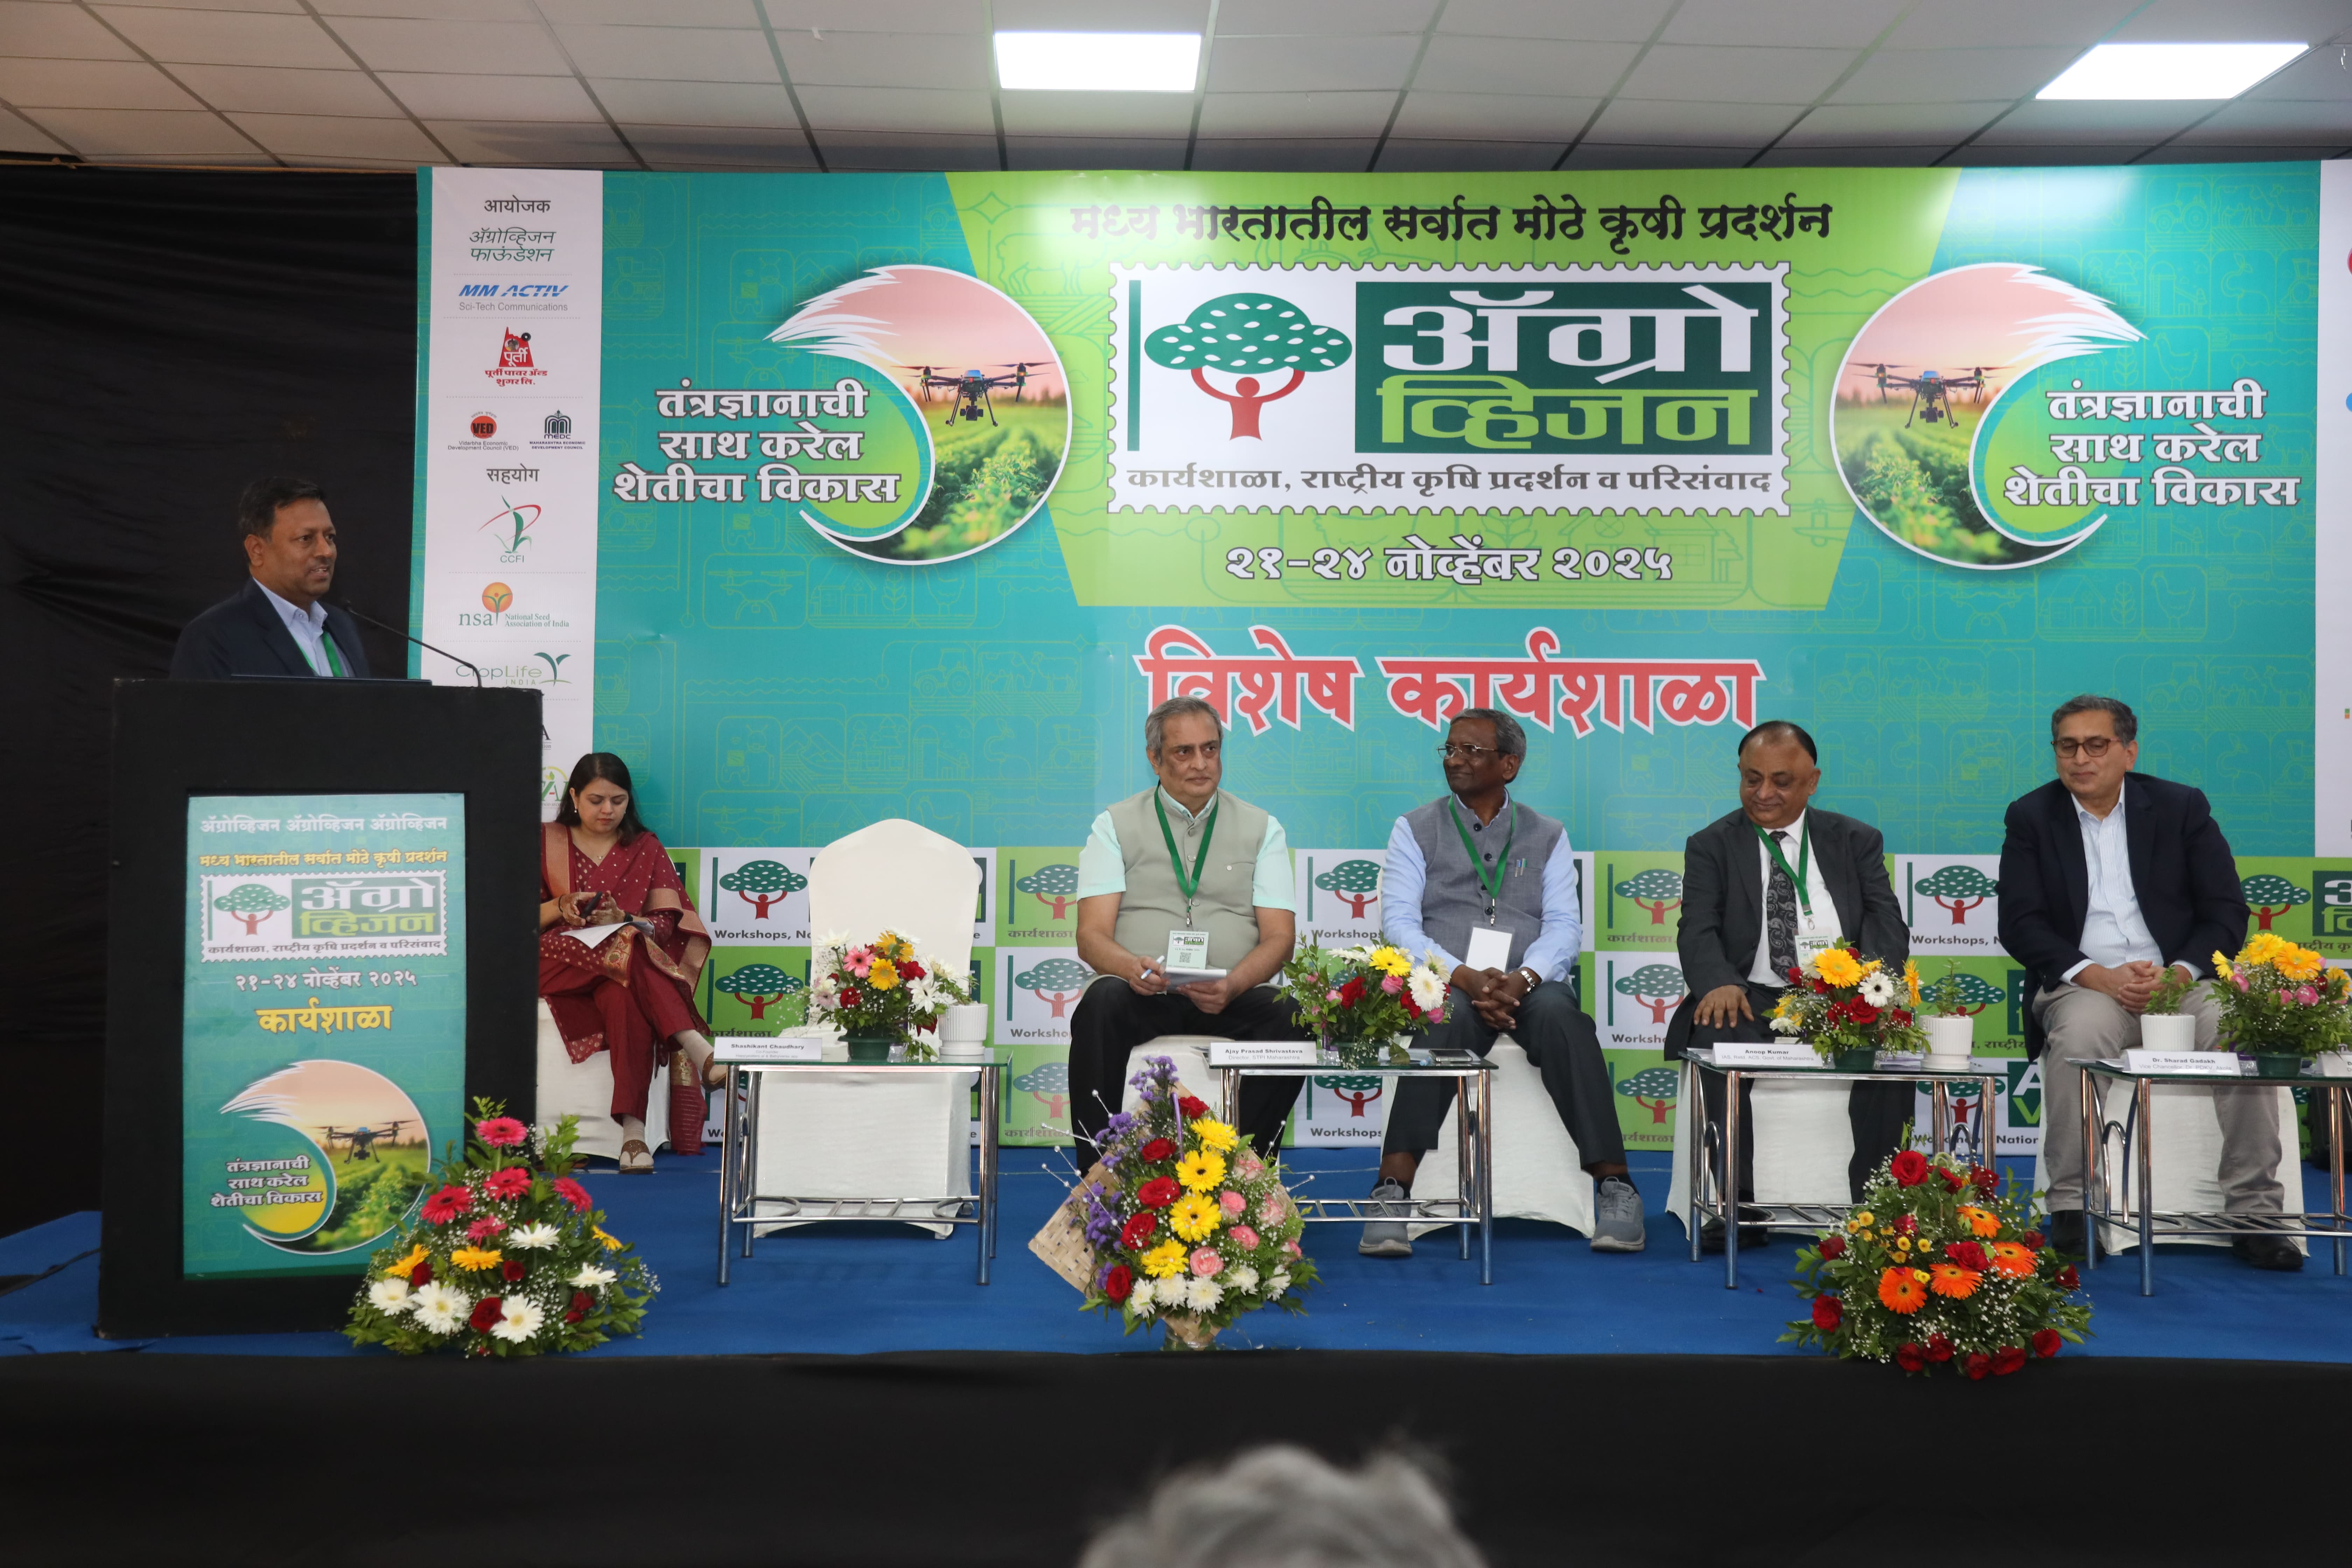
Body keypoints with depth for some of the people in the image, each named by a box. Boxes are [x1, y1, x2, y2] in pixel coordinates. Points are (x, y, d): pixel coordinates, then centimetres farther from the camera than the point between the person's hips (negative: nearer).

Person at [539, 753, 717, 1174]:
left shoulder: (646, 848, 17)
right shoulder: (548, 843, 15)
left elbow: (665, 923, 7)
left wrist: (620, 920, -13)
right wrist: (560, 907, -9)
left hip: (628, 959, 2)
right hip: (562, 961, -2)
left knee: (624, 999, -38)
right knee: (630, 951, -37)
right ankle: (699, 1051, -49)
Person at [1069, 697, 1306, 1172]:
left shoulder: (1261, 829, 14)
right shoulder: (1116, 826, 11)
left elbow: (1279, 937, 5)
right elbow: (1092, 936, 1)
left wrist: (1232, 986, -17)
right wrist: (1133, 967, -23)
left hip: (1230, 998, 1)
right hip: (1139, 993, -1)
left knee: (1289, 1018, -31)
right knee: (1101, 1006, -35)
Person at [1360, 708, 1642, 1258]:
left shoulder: (1548, 837, 17)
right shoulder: (1416, 829, 13)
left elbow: (1564, 925, 5)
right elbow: (1399, 922, 1)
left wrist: (1522, 978, -17)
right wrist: (1465, 976, -16)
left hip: (1529, 985, 1)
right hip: (1446, 985, -1)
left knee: (1560, 1015, -34)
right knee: (1450, 1021, -37)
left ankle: (1614, 1186, -34)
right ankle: (1394, 1190, -44)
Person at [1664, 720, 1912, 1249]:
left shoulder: (1857, 842, 14)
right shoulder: (1711, 846, 11)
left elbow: (1888, 925, 2)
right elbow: (1698, 931, -3)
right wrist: (1719, 983, -27)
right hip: (1753, 999, -1)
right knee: (1719, 1035, -34)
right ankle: (1740, 1204, -24)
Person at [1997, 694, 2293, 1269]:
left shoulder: (2182, 807, 8)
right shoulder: (2031, 817, 6)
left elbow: (2227, 912, 3)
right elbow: (2020, 925, -2)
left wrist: (2179, 973, -16)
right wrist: (2099, 977, -17)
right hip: (2083, 984, -1)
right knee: (2079, 1033, -35)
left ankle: (2254, 1214, -20)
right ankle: (2072, 1209, -27)